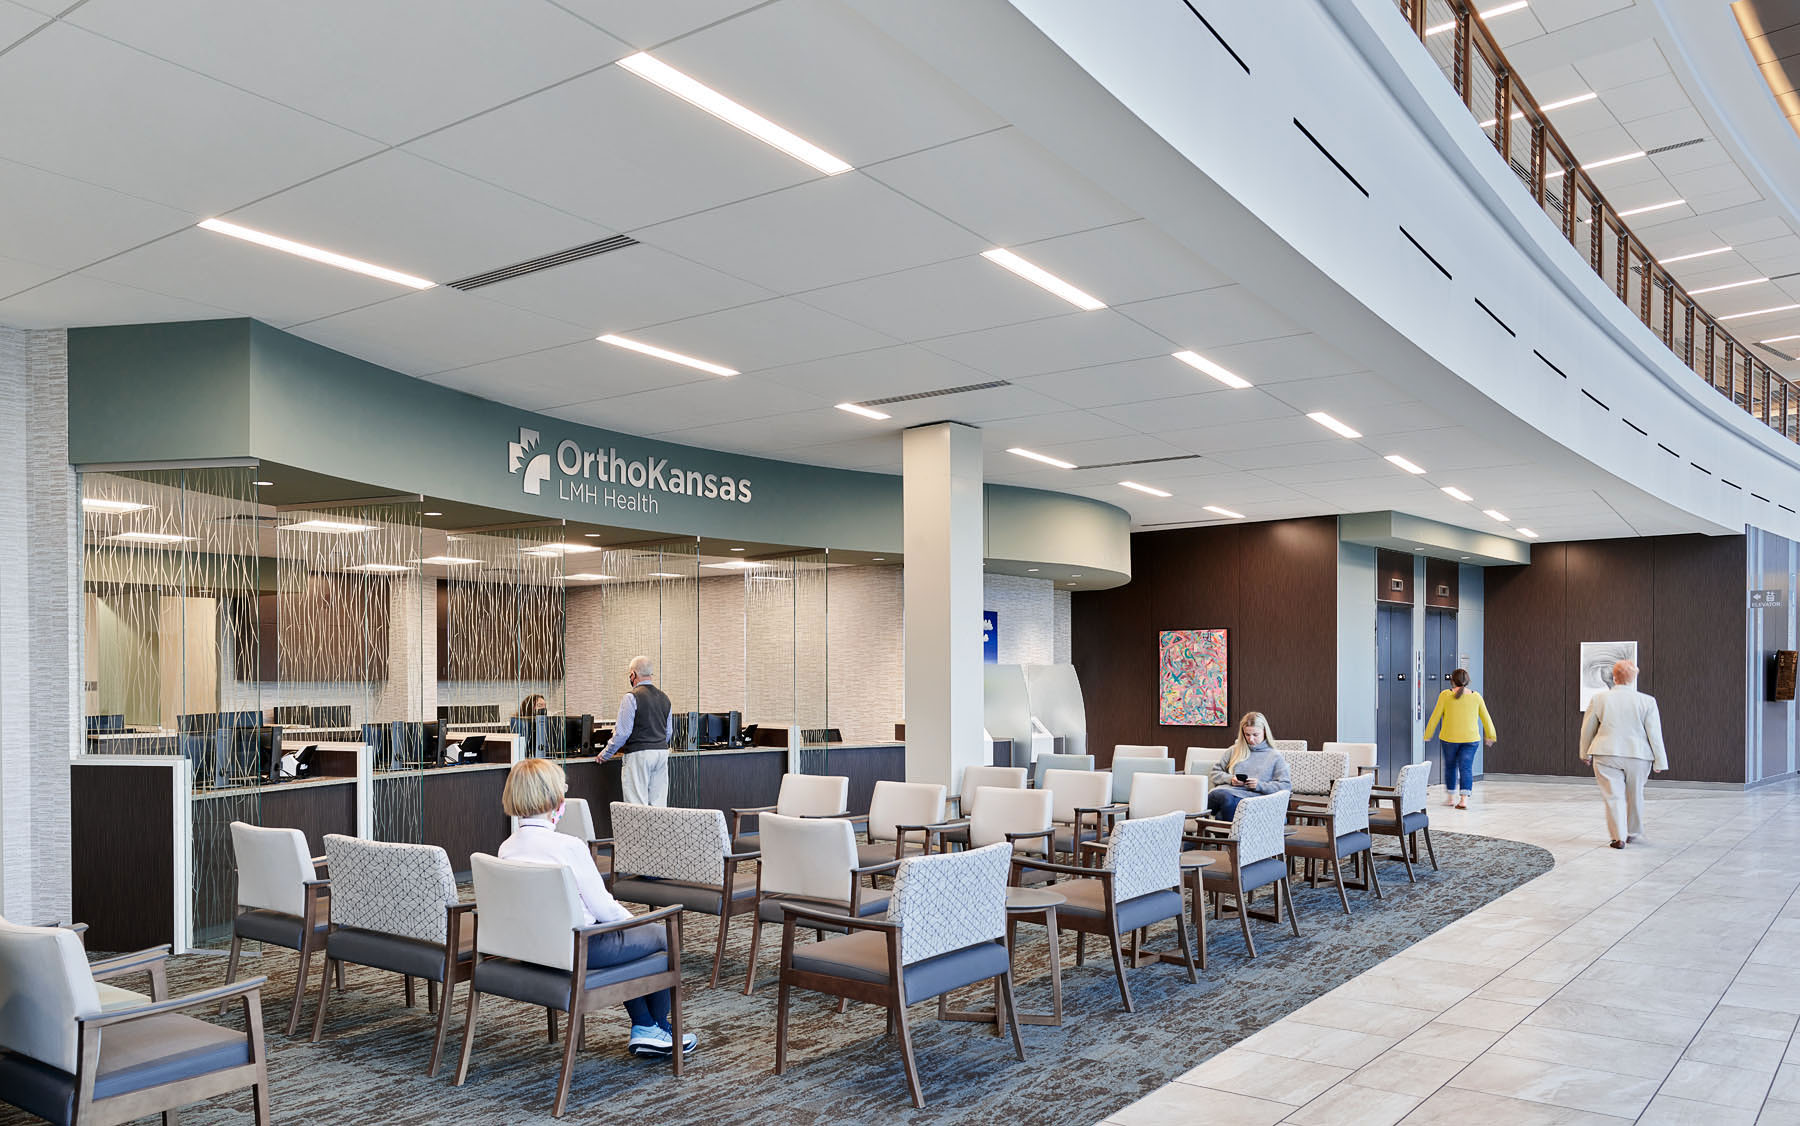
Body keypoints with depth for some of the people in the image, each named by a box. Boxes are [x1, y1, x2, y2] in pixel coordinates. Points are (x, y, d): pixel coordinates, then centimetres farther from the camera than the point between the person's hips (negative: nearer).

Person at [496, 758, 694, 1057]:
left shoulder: (507, 848, 0)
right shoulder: (569, 846, -24)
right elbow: (604, 908, -17)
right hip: (579, 949, -8)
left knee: (625, 934, 29)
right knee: (661, 937, 16)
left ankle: (643, 1027, 29)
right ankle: (658, 1030, 32)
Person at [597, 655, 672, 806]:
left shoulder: (632, 697, -9)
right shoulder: (664, 698, 12)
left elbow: (622, 732, -11)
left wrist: (605, 754, 1)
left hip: (638, 755, -7)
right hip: (662, 751, 7)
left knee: (638, 805, -5)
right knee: (659, 804, 7)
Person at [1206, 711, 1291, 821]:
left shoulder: (1275, 756, 17)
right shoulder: (1234, 750, 26)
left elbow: (1286, 786, 9)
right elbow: (1215, 773, 26)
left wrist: (1259, 785, -4)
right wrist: (1230, 779, 4)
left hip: (1249, 796, -3)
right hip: (1225, 789, 3)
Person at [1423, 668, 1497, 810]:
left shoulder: (1445, 695, -5)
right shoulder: (1476, 696, 2)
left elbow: (1435, 716, -3)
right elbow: (1486, 718, 9)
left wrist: (1427, 735, 5)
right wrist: (1490, 736, 21)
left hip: (1449, 738, -1)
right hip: (1471, 738, 1)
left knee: (1450, 766, 16)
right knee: (1466, 768, 1)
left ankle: (1451, 797, 23)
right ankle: (1464, 798, -12)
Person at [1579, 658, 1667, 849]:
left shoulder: (1599, 699, -2)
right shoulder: (1647, 701, -5)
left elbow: (1587, 729, 6)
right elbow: (1655, 735, -3)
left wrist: (1585, 753, 19)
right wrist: (1659, 761, 4)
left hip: (1606, 755, -1)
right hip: (1638, 757, 1)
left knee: (1613, 796, 2)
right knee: (1634, 795, 17)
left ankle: (1619, 837, -4)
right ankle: (1633, 833, 31)